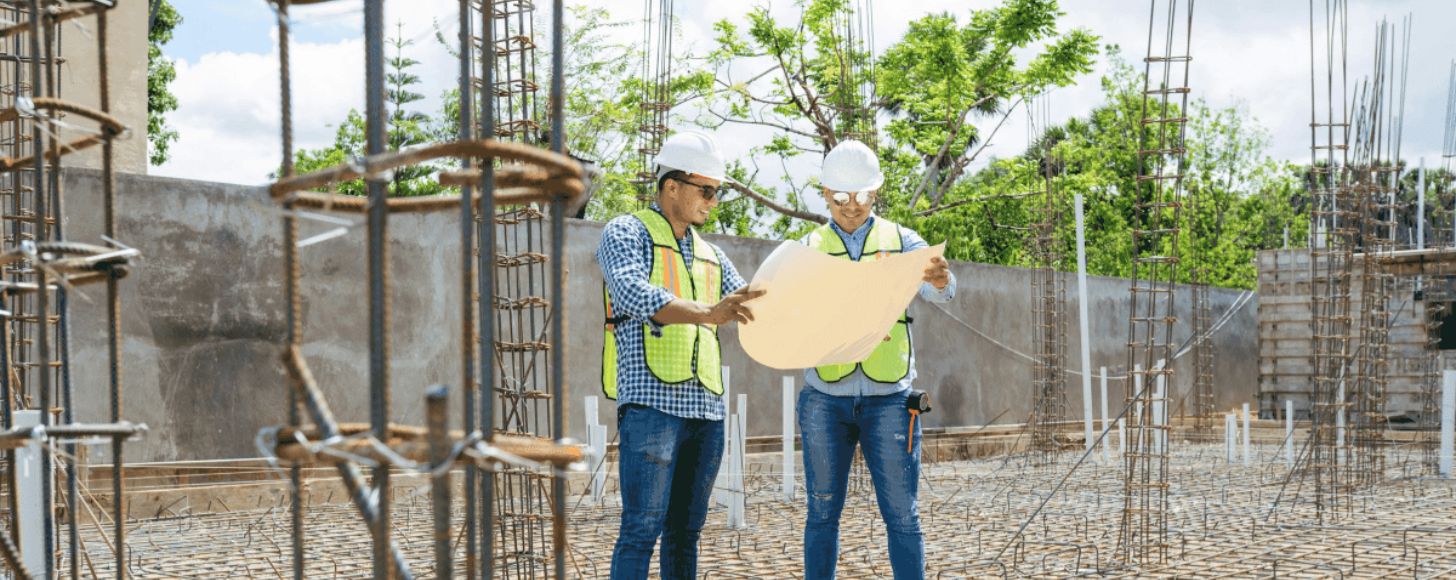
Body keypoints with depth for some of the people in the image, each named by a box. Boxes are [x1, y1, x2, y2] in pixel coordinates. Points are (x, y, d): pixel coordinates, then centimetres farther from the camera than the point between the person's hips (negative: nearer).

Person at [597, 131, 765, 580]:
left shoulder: (709, 254, 22)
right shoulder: (626, 233, 1)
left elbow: (751, 309, 21)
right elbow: (634, 294, -18)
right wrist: (707, 314, -31)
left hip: (706, 409, 7)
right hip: (651, 404, -7)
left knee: (686, 529, 9)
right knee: (643, 527, -10)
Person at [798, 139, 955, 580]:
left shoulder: (901, 241, 7)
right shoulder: (809, 248, 9)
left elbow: (936, 290, -10)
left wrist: (941, 280, -34)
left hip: (888, 397, -1)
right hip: (825, 398, 1)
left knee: (902, 514, 0)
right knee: (823, 512, 6)